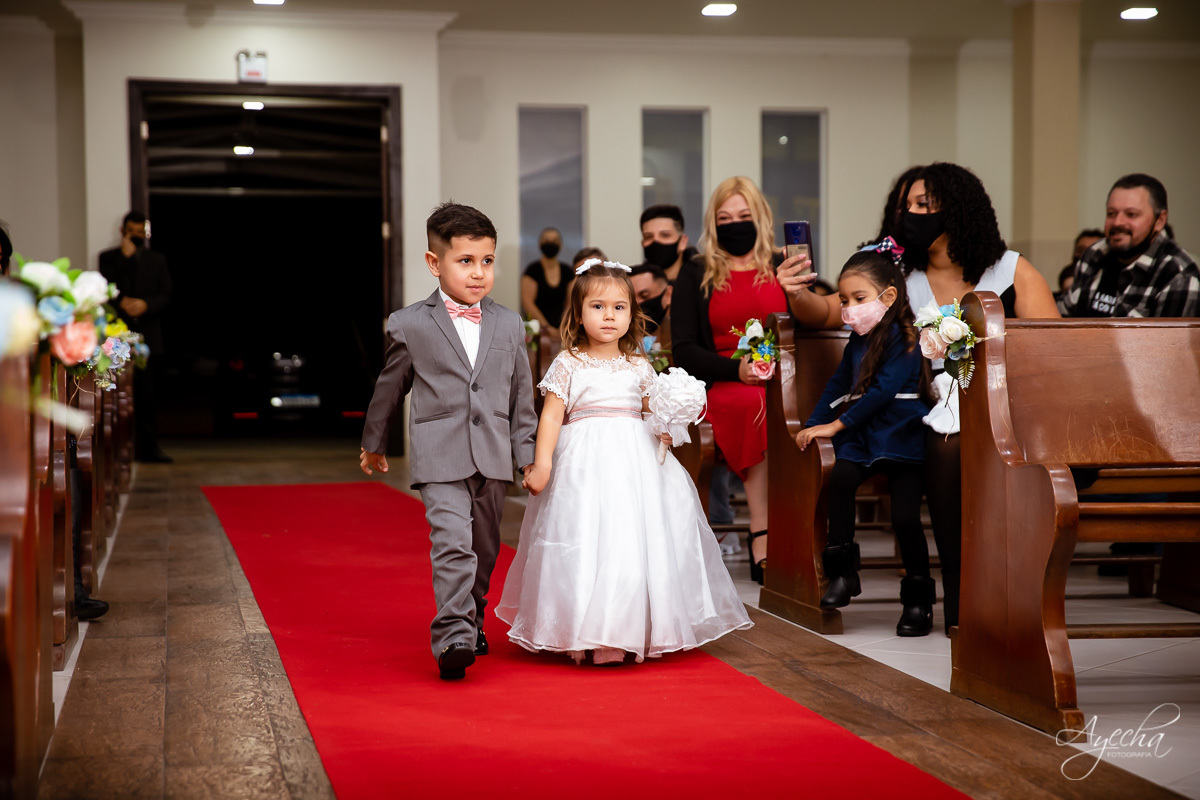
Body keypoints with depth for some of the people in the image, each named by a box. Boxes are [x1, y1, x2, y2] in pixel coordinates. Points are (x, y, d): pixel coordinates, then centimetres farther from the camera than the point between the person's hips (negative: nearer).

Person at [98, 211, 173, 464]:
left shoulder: (157, 260, 16)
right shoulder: (109, 258, 10)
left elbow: (166, 296, 6)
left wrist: (145, 304, -12)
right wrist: (124, 272, -8)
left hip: (149, 336, 2)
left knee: (149, 396, 0)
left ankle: (149, 448, 3)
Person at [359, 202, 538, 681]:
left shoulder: (510, 325, 8)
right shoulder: (410, 326, -1)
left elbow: (521, 395, 13)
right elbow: (389, 388, 11)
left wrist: (526, 454, 11)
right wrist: (373, 443, 21)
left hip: (492, 457, 4)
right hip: (440, 457, -4)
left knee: (484, 549, 14)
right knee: (452, 543, -18)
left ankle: (471, 619, 35)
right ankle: (453, 638, -22)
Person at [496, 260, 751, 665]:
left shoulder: (640, 367, 11)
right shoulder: (568, 365, 2)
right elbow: (551, 416, -2)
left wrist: (665, 429, -3)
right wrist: (542, 463, -11)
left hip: (637, 463, 3)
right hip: (585, 465, -3)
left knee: (637, 537, 0)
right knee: (586, 545, -6)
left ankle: (636, 630, 10)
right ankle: (588, 634, 2)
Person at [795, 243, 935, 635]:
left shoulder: (903, 338, -9)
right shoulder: (858, 341, 16)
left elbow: (883, 390, -16)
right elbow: (838, 386, 25)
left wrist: (837, 424, -15)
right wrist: (813, 424, 15)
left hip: (903, 438, -6)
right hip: (863, 436, 6)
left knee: (905, 516, -15)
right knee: (841, 476, -25)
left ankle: (918, 598, 1)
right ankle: (843, 570, -18)